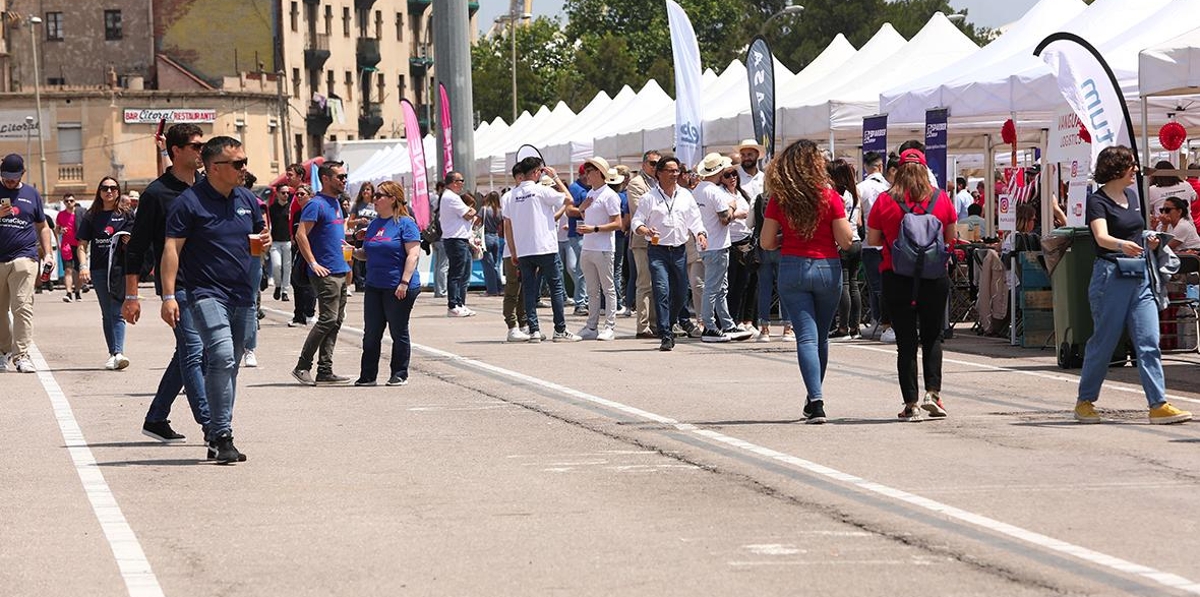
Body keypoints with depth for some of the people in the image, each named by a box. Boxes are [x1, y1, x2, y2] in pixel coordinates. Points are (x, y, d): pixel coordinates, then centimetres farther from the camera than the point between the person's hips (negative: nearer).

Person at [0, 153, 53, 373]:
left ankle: (21, 355, -14)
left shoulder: (31, 194, 15)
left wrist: (47, 253, 10)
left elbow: (43, 227, 21)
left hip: (24, 258, -1)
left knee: (22, 307, -12)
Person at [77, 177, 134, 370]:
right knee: (107, 314, 7)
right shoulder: (91, 216, 9)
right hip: (99, 269, 2)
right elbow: (82, 245, 8)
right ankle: (113, 354, 11)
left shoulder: (126, 215, 7)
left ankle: (118, 352, -21)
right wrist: (83, 266, -6)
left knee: (117, 312, -11)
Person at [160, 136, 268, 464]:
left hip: (243, 296, 7)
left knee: (229, 366, 11)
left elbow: (259, 234, 27)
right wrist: (169, 296, -16)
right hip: (207, 293, -7)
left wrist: (264, 240, 1)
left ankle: (217, 436, 21)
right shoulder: (189, 202, -7)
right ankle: (221, 436, -21)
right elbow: (172, 249, -9)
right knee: (222, 356, -23)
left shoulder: (247, 200, 13)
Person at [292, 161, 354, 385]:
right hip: (325, 273, -9)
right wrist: (313, 263, -20)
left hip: (340, 271, 9)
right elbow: (301, 235, -18)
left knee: (336, 321, 8)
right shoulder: (316, 204, -11)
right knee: (328, 319, -12)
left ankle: (325, 371, 10)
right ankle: (302, 366, -6)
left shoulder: (336, 203, 17)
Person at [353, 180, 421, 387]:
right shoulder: (374, 224, 14)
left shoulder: (405, 223, -8)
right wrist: (353, 252, 1)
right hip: (374, 286, 7)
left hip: (398, 289, -7)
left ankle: (399, 375, 12)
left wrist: (404, 282, -21)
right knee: (371, 333, 7)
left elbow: (413, 254, -14)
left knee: (398, 332, 3)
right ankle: (367, 375, 12)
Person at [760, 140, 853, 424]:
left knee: (806, 337, -2)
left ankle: (816, 401, -17)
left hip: (792, 269, 0)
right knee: (821, 336, 17)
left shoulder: (779, 200, -4)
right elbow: (845, 241, -8)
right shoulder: (830, 197, -8)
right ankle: (814, 397, 29)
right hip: (827, 269, 0)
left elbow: (767, 243, -2)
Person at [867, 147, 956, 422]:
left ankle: (911, 403, 2)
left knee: (906, 340, 4)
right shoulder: (941, 198, -1)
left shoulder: (885, 201, -5)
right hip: (935, 276, 1)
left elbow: (872, 240, 2)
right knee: (932, 336, 14)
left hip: (897, 278, -1)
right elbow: (951, 237, 9)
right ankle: (933, 391, -1)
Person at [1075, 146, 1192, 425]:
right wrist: (1124, 245, -44)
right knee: (1104, 342, 2)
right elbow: (1102, 237, -24)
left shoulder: (1132, 196, 15)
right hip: (1111, 276, -6)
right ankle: (1085, 402, 16)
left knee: (1149, 342, -2)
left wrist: (1148, 241, 6)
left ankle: (1158, 405, -5)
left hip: (1140, 276, 6)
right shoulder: (1097, 201, -8)